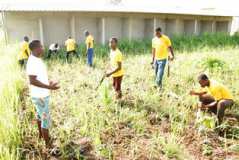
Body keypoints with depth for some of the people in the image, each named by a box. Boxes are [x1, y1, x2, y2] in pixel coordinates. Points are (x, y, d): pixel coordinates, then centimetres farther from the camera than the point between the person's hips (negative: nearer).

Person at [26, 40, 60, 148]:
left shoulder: (36, 60, 5)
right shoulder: (33, 62, -26)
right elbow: (32, 81, -31)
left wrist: (47, 83, 23)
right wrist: (49, 87, -32)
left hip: (40, 95, 10)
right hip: (40, 96, -10)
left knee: (40, 115, 25)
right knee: (46, 119, -2)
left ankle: (41, 134, 46)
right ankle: (48, 145, 10)